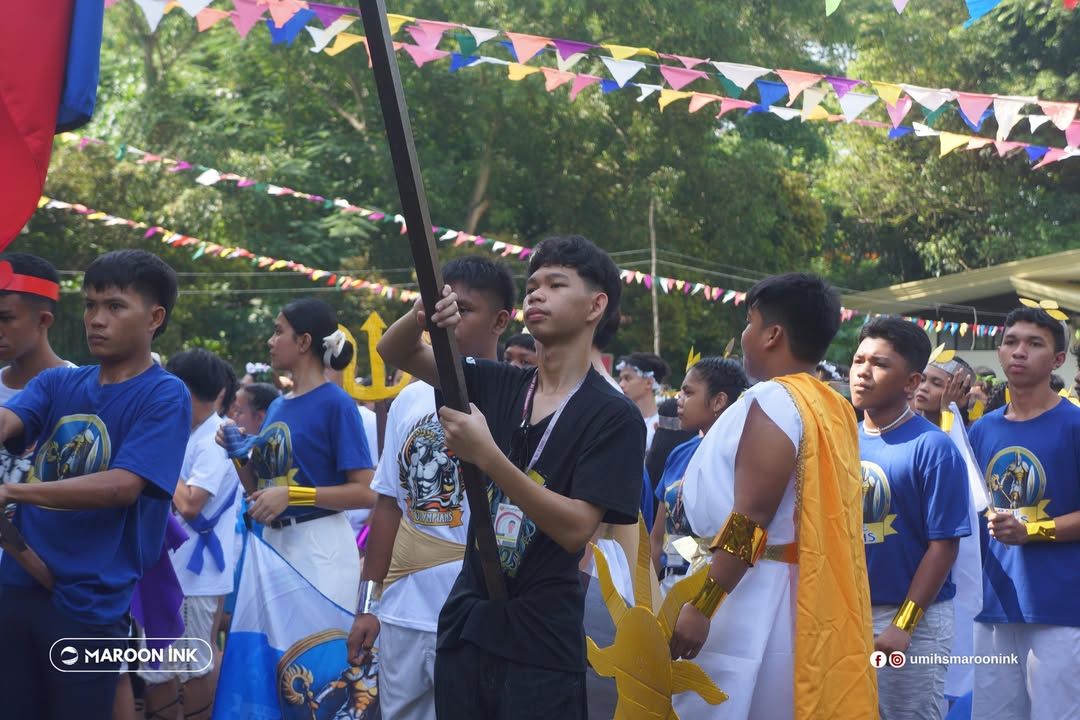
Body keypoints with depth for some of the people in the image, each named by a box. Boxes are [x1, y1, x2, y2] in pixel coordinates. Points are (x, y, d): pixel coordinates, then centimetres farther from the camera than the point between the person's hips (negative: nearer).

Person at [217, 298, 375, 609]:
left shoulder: (336, 403, -9)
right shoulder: (276, 407, 13)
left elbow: (365, 492, -15)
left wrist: (292, 495, -20)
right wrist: (238, 453, 3)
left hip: (320, 546, -8)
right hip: (273, 541, 8)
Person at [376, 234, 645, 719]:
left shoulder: (614, 418, -9)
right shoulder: (497, 385, 7)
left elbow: (576, 529, -18)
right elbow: (394, 352, 6)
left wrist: (486, 456, -25)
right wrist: (421, 317, -17)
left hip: (543, 645, -5)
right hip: (466, 624, 5)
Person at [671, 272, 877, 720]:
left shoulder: (773, 401, -14)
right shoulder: (834, 408, 12)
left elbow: (750, 519, -22)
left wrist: (701, 607, -22)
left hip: (748, 594, -9)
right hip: (811, 598, 9)